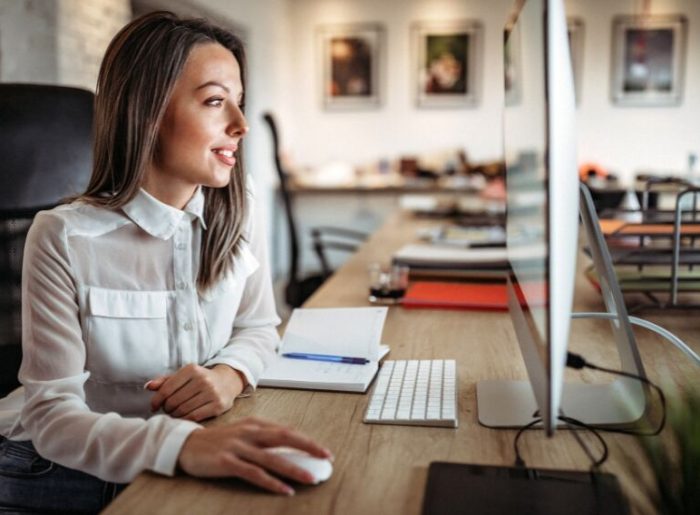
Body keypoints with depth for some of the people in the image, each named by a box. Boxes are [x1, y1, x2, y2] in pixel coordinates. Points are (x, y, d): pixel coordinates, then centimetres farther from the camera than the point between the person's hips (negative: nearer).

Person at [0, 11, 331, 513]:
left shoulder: (237, 211, -5)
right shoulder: (64, 238, -17)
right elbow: (52, 414, -19)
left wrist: (231, 373, -17)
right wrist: (182, 444, -36)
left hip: (192, 467, 3)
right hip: (63, 470, -2)